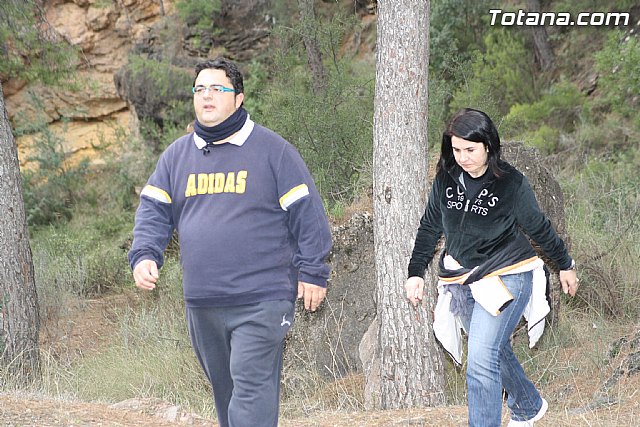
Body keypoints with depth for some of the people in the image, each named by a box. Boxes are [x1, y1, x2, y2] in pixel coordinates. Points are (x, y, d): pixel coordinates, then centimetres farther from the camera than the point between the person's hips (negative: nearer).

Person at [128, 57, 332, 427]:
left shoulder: (272, 149, -2)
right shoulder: (177, 155, 11)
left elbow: (306, 212, -1)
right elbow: (153, 211, 9)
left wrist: (312, 272, -5)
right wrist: (145, 255, -9)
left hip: (261, 303, -5)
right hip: (201, 305, 5)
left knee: (251, 388, -14)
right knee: (224, 390, 15)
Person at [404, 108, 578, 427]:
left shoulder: (511, 183, -12)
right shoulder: (445, 179, -1)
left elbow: (539, 227, 1)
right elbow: (429, 228, 10)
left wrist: (565, 266, 12)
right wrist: (416, 272, 6)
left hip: (505, 275, -5)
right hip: (460, 279, 5)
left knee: (481, 359, -18)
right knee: (496, 350, 20)